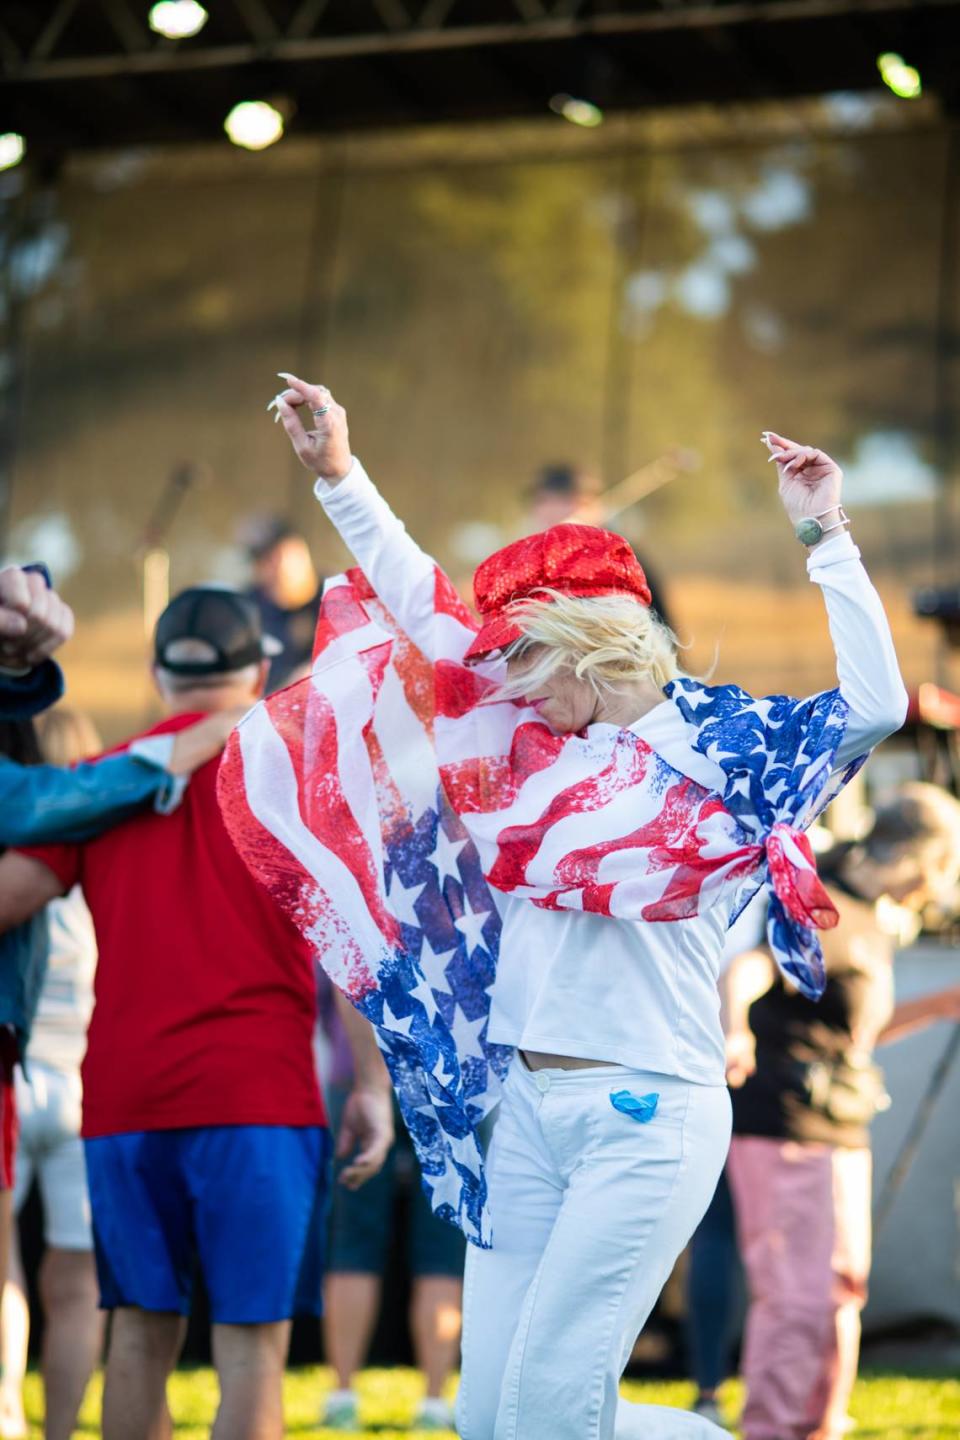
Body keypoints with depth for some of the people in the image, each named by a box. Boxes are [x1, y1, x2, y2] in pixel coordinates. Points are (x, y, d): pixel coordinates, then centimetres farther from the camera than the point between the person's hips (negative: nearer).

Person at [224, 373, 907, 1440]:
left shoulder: (709, 740, -3)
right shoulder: (538, 741, 14)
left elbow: (874, 707, -17)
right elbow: (426, 606, 20)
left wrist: (822, 537, -18)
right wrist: (338, 474, 18)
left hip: (650, 1112, -7)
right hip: (532, 1104, 7)